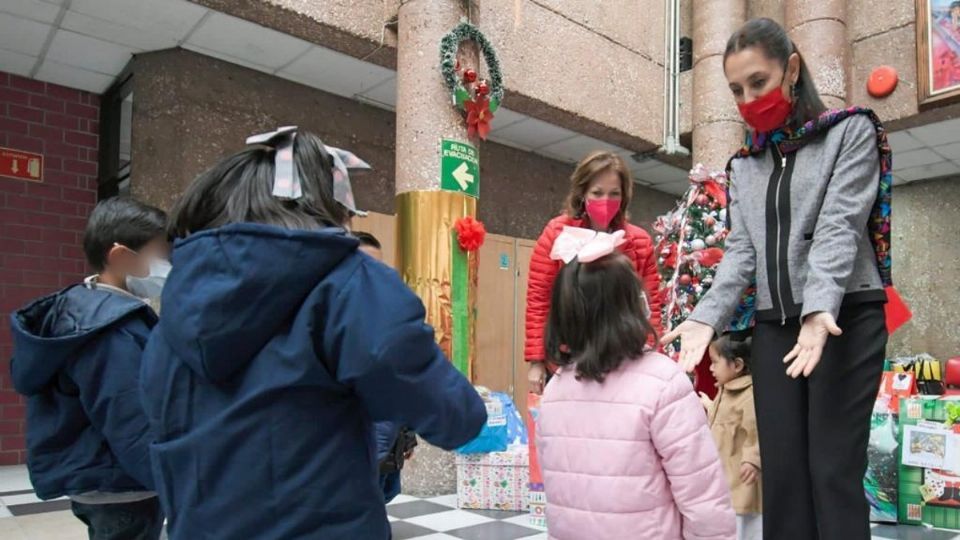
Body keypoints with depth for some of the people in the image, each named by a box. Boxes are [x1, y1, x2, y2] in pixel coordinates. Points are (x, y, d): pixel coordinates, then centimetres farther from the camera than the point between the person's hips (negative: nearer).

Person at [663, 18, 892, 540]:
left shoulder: (851, 131, 2)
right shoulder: (743, 165, 15)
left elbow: (839, 228, -13)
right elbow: (740, 250, 5)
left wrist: (819, 308, -28)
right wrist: (706, 317, -11)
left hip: (846, 318, -4)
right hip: (773, 325, 5)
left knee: (834, 470, -5)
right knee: (781, 471, 5)